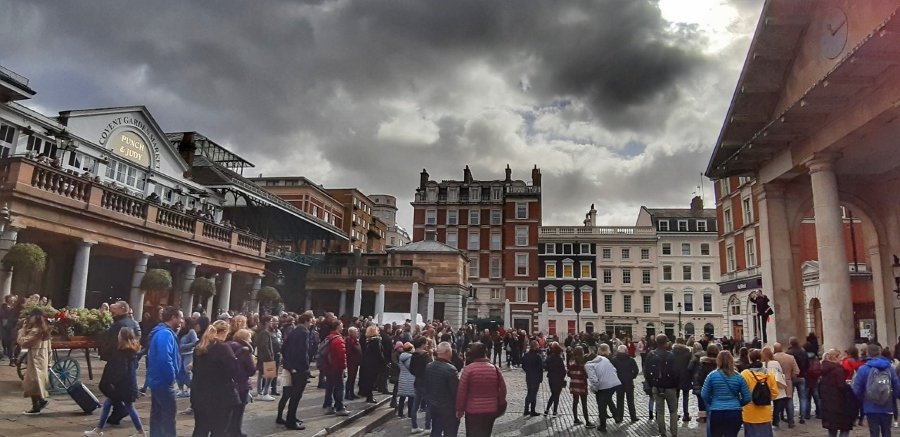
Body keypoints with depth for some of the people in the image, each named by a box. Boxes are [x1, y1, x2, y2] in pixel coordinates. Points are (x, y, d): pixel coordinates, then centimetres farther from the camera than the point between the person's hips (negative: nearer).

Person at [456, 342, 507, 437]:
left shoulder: (468, 369, -13)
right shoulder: (494, 368, -3)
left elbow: (461, 392, -11)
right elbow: (503, 389, 3)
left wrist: (459, 409, 0)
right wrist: (500, 405, 17)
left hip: (473, 411, -3)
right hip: (491, 410, 3)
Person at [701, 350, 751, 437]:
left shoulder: (712, 375, -5)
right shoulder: (739, 377, 0)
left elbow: (704, 395, -2)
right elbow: (747, 398, 2)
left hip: (716, 413, -1)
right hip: (734, 413, 1)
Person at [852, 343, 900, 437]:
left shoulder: (863, 369, -10)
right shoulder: (889, 368, -4)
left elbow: (856, 390, -9)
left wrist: (863, 399, 11)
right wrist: (891, 399, 14)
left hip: (871, 408, -2)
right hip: (887, 408, 2)